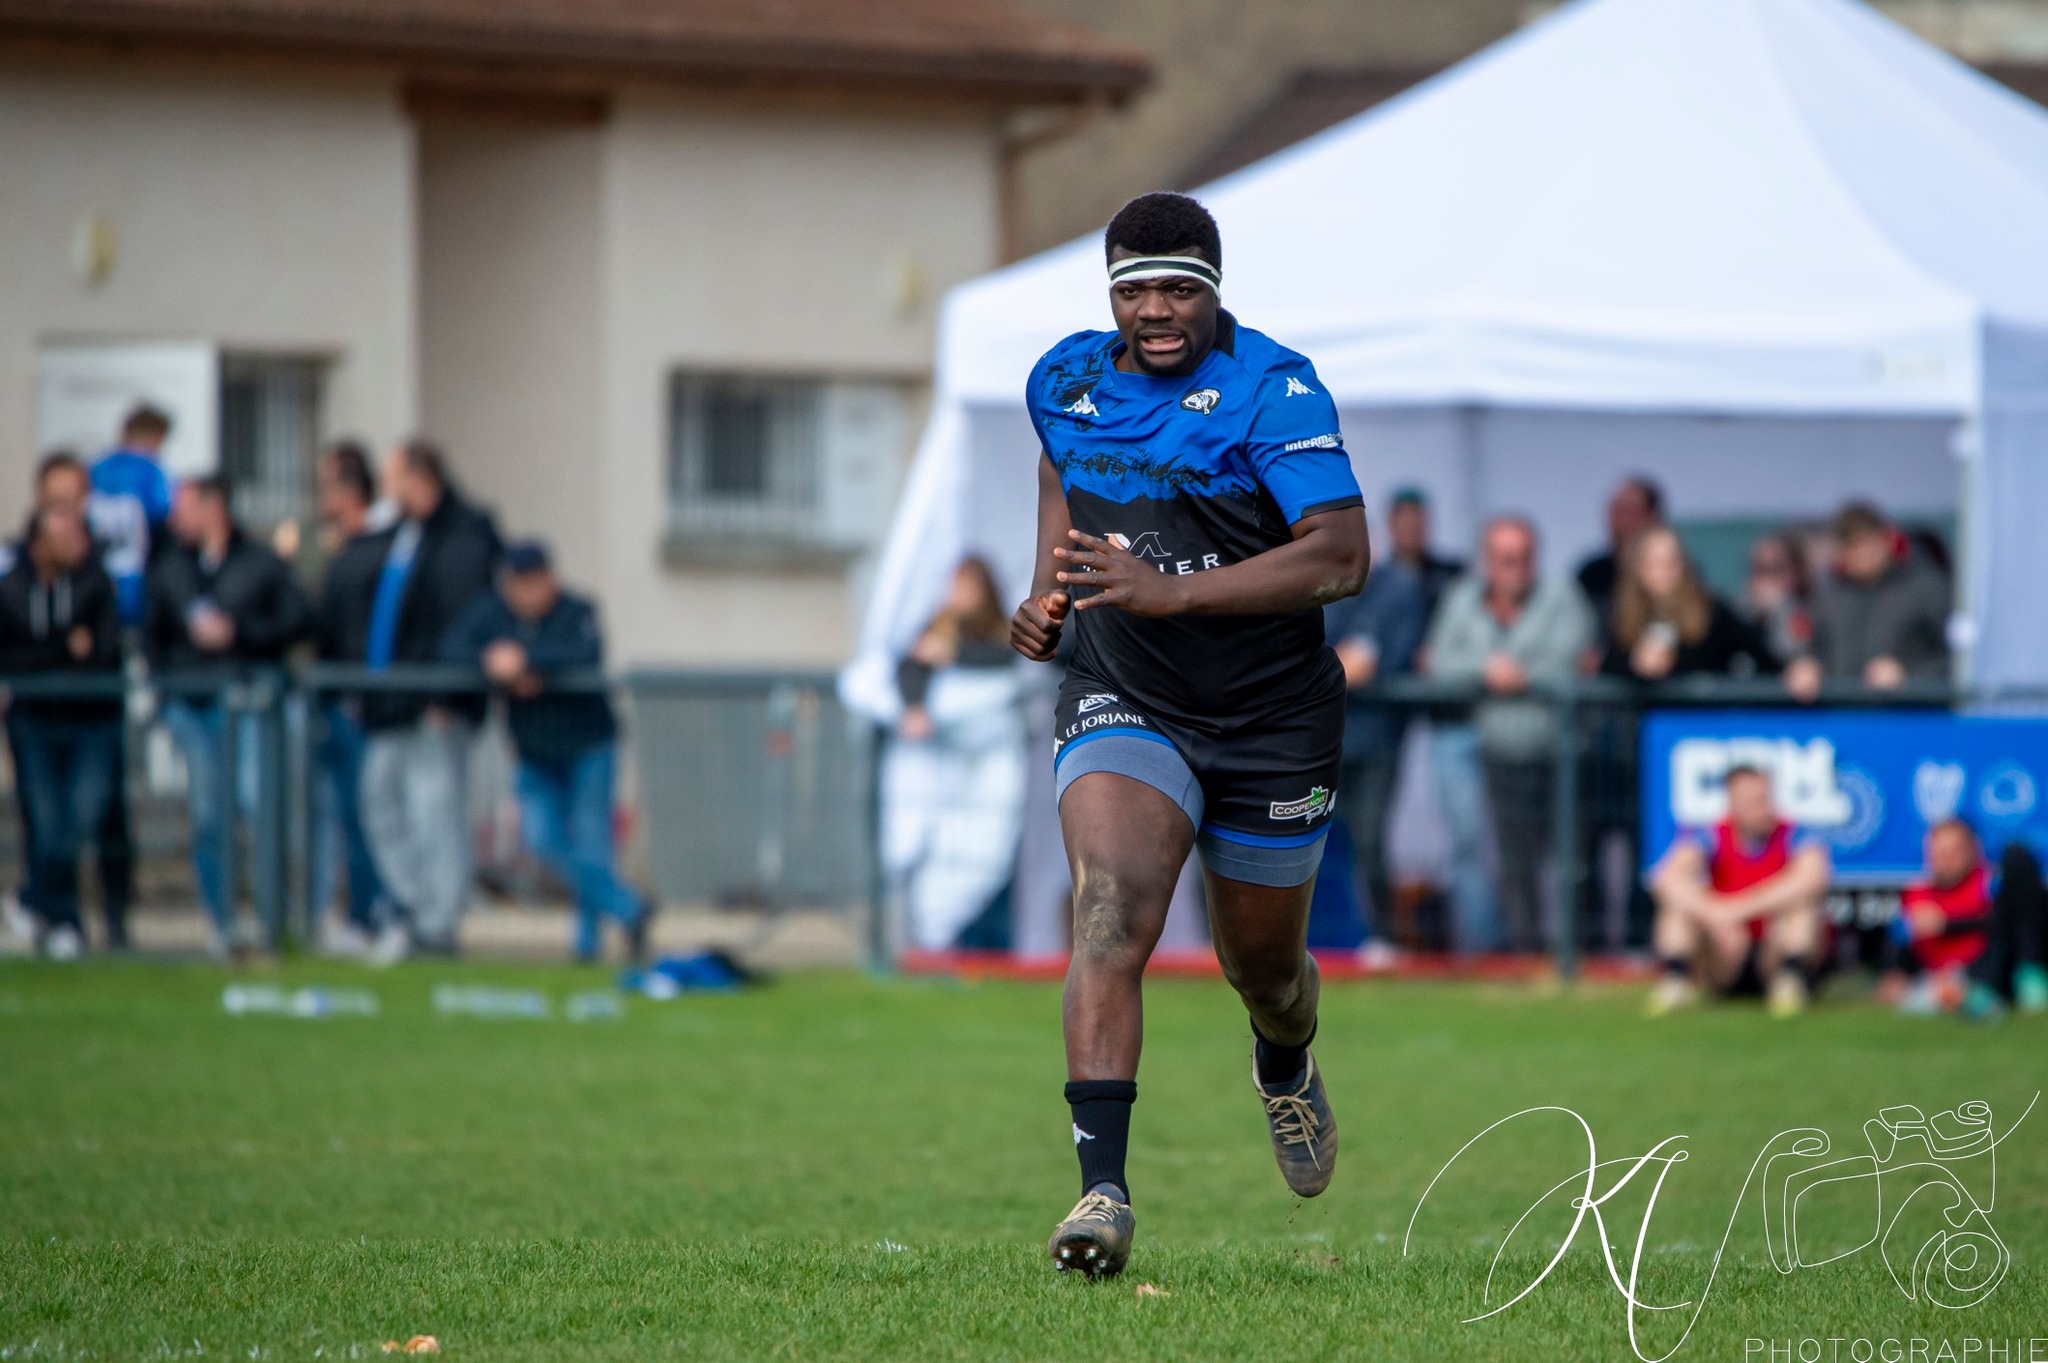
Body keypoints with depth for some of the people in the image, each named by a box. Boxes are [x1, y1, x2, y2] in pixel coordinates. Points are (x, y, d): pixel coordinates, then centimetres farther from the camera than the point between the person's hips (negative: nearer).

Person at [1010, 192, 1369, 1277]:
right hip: (1121, 703, 2)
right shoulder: (1064, 381, 1)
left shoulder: (1274, 391, -17)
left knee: (1262, 963, 16)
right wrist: (1047, 595, 9)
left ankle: (1285, 1067, 55)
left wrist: (1173, 591, -33)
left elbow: (1341, 557, -25)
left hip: (1273, 723, -2)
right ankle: (1102, 1191, -32)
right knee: (1110, 916, -24)